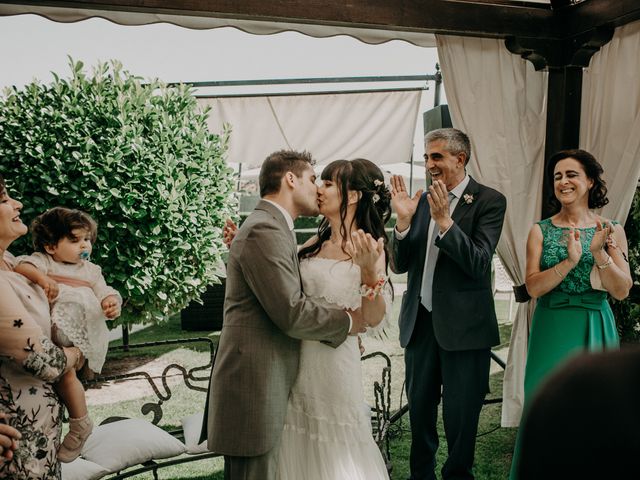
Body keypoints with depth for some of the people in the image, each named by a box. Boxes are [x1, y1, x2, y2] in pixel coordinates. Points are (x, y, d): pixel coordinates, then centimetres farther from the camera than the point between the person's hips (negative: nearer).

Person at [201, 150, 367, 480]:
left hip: (262, 385, 10)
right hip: (254, 389, -10)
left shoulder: (272, 228, 16)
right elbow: (292, 313, -21)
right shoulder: (264, 231, -17)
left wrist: (340, 331, 7)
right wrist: (348, 322, -7)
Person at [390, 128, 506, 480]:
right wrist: (403, 220, -13)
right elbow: (399, 265, 2)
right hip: (420, 321, 5)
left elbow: (479, 263, -18)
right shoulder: (422, 201, 6)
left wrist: (444, 220, -27)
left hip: (463, 325, -5)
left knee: (459, 417, 9)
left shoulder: (489, 201, -7)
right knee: (419, 411, 17)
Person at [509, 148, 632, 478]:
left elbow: (621, 291, -6)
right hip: (551, 331, 0)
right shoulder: (541, 231, 1)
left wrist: (599, 253, -21)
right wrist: (569, 261, -22)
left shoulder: (610, 230, 1)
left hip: (594, 332, 0)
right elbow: (533, 287, -8)